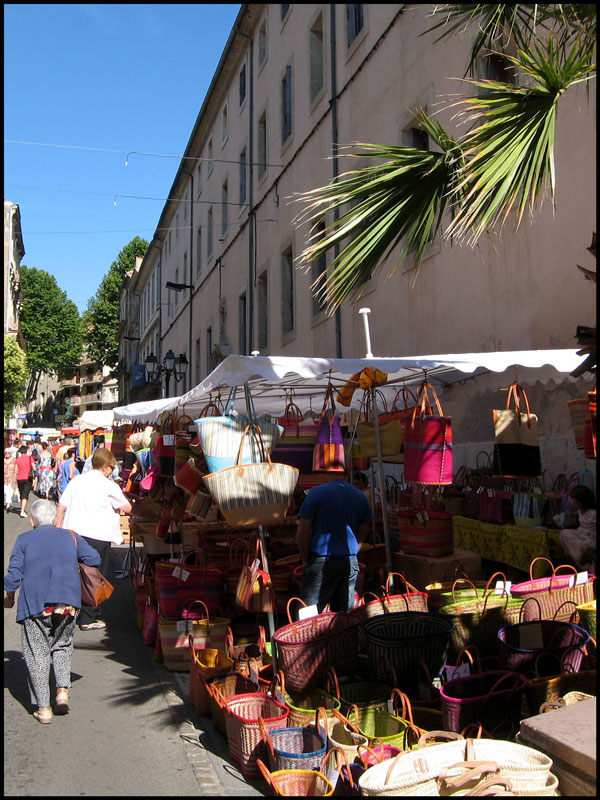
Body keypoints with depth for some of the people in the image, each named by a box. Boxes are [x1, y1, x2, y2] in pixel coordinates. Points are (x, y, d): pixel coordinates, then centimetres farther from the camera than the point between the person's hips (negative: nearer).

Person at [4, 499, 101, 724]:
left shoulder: (24, 539, 8)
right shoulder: (70, 536, 12)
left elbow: (14, 574, 2)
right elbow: (94, 559, 10)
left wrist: (9, 596, 19)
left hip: (35, 604, -2)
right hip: (68, 601, 2)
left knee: (37, 654, 8)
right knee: (63, 646, 20)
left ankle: (43, 708, 7)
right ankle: (63, 690, 2)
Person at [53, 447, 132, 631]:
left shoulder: (75, 481, 6)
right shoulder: (109, 486, -9)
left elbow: (61, 507, 8)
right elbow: (127, 508, -5)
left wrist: (58, 529, 17)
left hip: (73, 534, 5)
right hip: (97, 536, -5)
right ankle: (89, 619, 10)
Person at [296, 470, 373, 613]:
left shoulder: (316, 492, -9)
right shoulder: (361, 496, 5)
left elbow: (302, 532, -9)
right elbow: (362, 534, 13)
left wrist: (305, 561, 2)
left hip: (321, 563, -4)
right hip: (350, 563, 5)